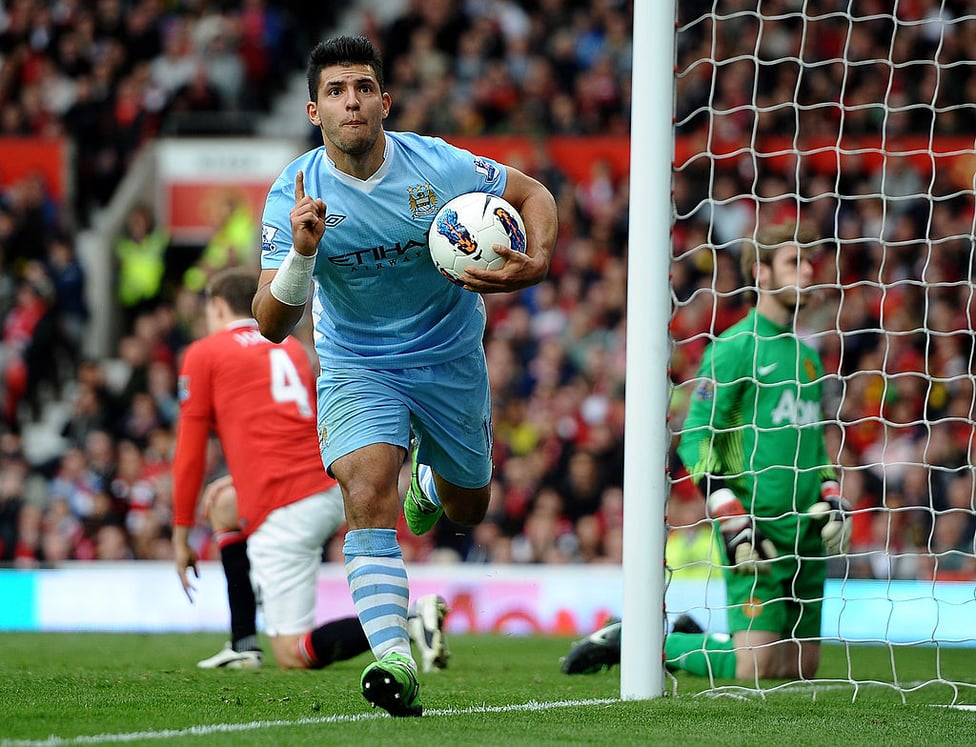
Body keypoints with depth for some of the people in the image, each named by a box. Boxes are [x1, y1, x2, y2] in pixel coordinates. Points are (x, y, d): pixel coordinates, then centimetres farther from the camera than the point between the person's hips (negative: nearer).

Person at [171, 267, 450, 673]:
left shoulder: (203, 354, 7)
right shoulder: (292, 347, 24)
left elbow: (189, 453, 5)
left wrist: (181, 533, 11)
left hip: (283, 513, -7)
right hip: (334, 490, 7)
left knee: (293, 656, -4)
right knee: (224, 506, 35)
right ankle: (244, 645, 27)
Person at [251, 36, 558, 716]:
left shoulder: (438, 166, -18)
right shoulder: (294, 195, -19)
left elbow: (533, 193, -1)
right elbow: (272, 324, -20)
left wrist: (538, 262, -21)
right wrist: (302, 253, -39)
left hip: (450, 359, 2)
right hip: (356, 370, -2)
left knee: (468, 512, 17)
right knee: (368, 497, -27)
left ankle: (430, 472, 55)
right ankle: (395, 660, -34)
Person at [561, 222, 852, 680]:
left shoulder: (806, 356, 18)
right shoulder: (734, 348, -6)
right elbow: (695, 440, -11)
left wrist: (832, 498, 11)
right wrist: (731, 518, -19)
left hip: (806, 533, 8)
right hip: (758, 528, -8)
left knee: (803, 667, 5)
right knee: (753, 666, -15)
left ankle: (690, 636, 25)